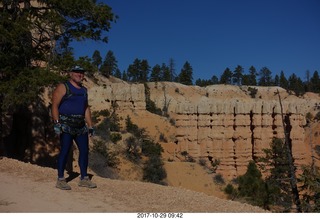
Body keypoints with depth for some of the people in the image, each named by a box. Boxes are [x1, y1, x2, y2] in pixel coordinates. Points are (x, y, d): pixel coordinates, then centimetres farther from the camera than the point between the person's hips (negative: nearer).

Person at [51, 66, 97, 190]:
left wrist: (90, 126, 16)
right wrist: (56, 123, -19)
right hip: (66, 124, -7)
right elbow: (55, 105, -10)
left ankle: (84, 178, 14)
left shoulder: (84, 90, 18)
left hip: (80, 125, 7)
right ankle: (60, 180, 1)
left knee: (84, 150, 5)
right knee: (65, 150, -8)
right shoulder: (63, 87, -2)